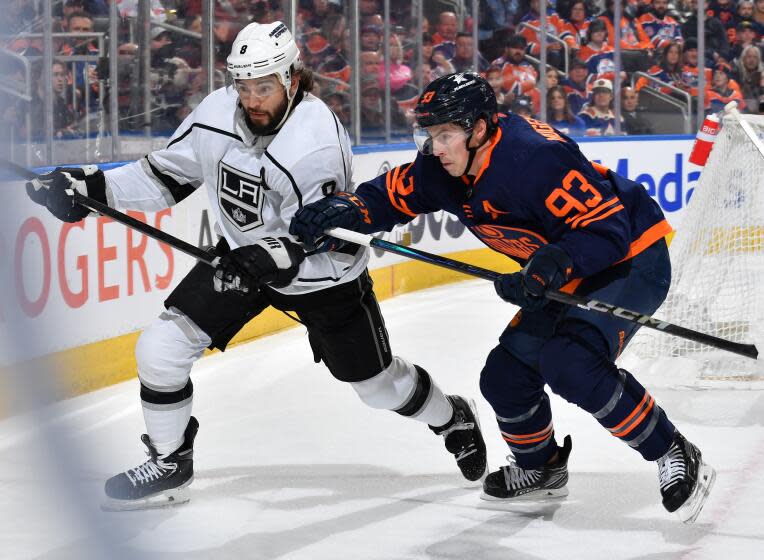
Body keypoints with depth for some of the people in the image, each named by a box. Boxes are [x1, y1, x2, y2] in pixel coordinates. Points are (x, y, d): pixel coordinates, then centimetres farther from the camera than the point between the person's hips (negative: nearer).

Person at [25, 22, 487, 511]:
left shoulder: (317, 144, -32)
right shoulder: (217, 114, -15)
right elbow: (168, 175, -1)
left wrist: (279, 257, -48)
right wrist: (93, 186, -11)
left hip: (322, 276, -5)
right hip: (245, 256, 5)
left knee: (380, 384, 10)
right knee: (161, 350, -9)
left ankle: (453, 419, 42)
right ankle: (169, 463, 12)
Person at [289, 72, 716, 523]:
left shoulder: (536, 157, -32)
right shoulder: (443, 168, -5)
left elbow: (607, 229, -32)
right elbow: (392, 193, 7)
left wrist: (548, 269, -44)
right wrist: (347, 211, -13)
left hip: (631, 257, -9)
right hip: (572, 271, 9)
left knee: (569, 362, -29)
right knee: (505, 375, 7)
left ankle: (676, 456, -17)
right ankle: (540, 468, 35)